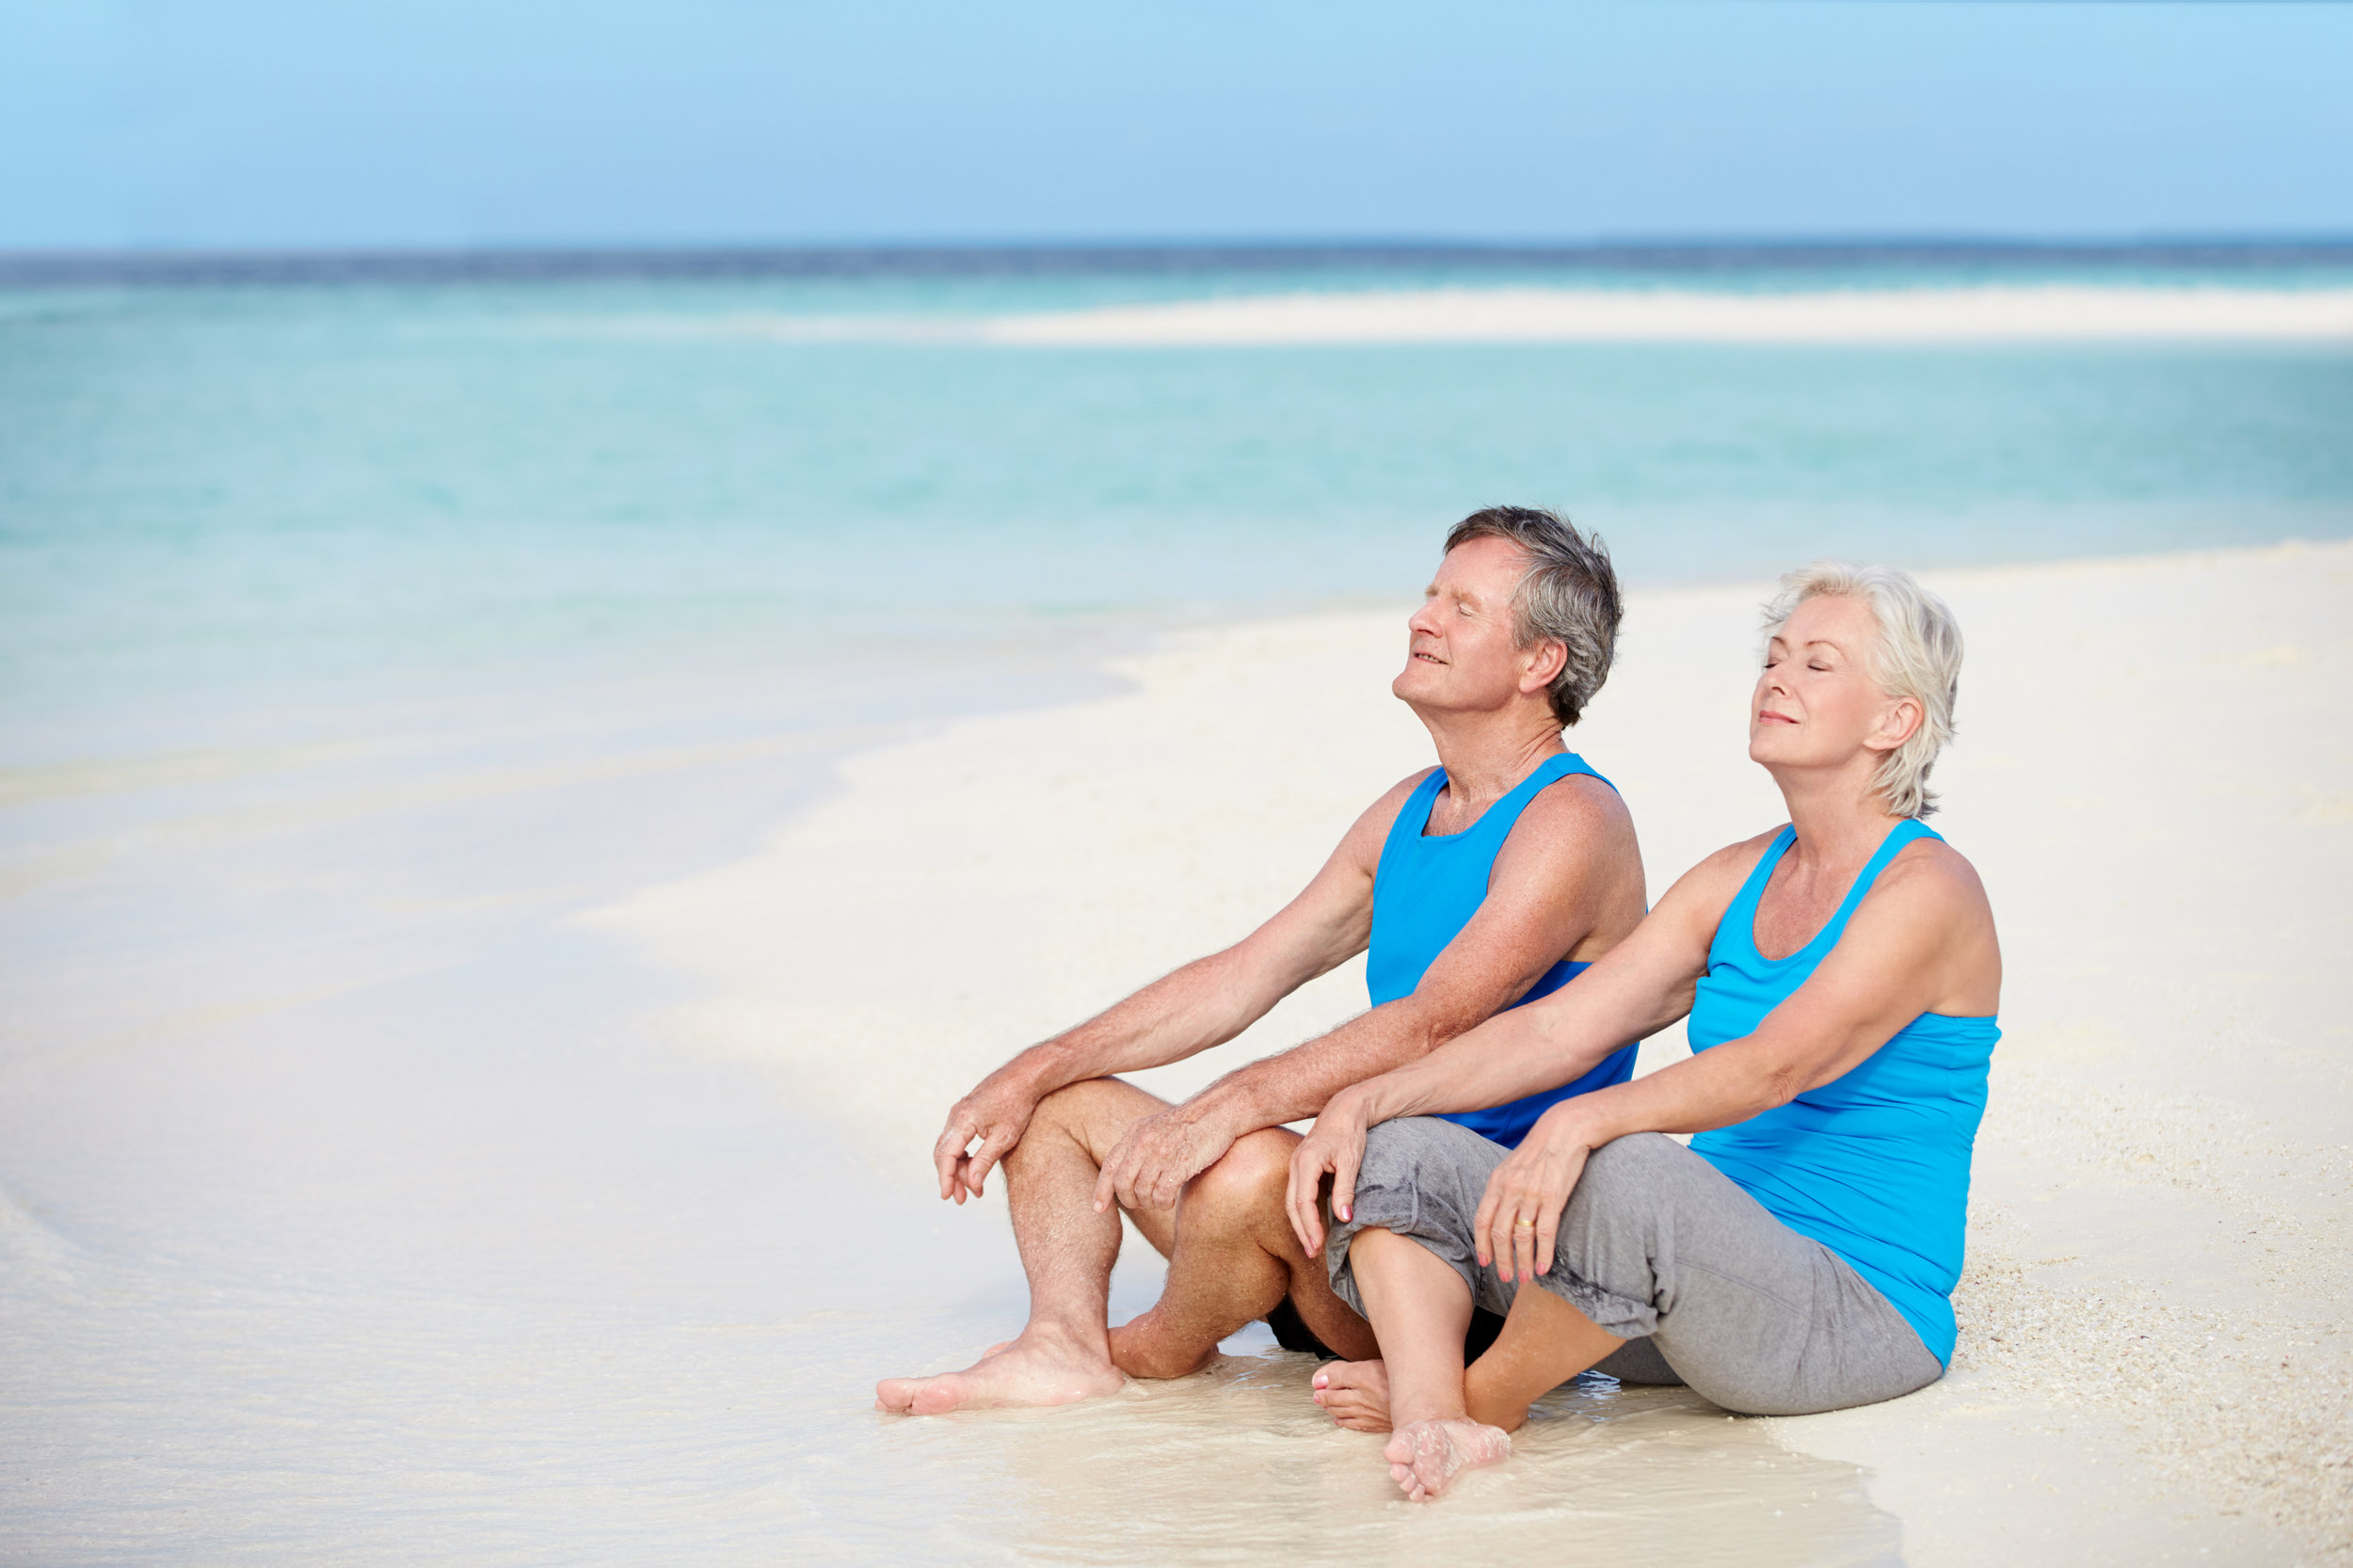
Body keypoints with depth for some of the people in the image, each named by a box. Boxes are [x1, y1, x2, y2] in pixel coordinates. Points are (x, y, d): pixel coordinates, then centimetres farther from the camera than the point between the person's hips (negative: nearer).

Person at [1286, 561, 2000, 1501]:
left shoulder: (1927, 891, -10)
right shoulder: (1737, 882, 15)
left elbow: (1777, 1065, -26)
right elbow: (1561, 1027, 6)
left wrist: (1584, 1121, -41)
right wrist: (1367, 1099, -7)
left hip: (1860, 1317, -8)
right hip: (1707, 1286, 8)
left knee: (1629, 1168, -38)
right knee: (1399, 1151, -7)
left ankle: (1483, 1397, -13)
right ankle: (1433, 1425, -30)